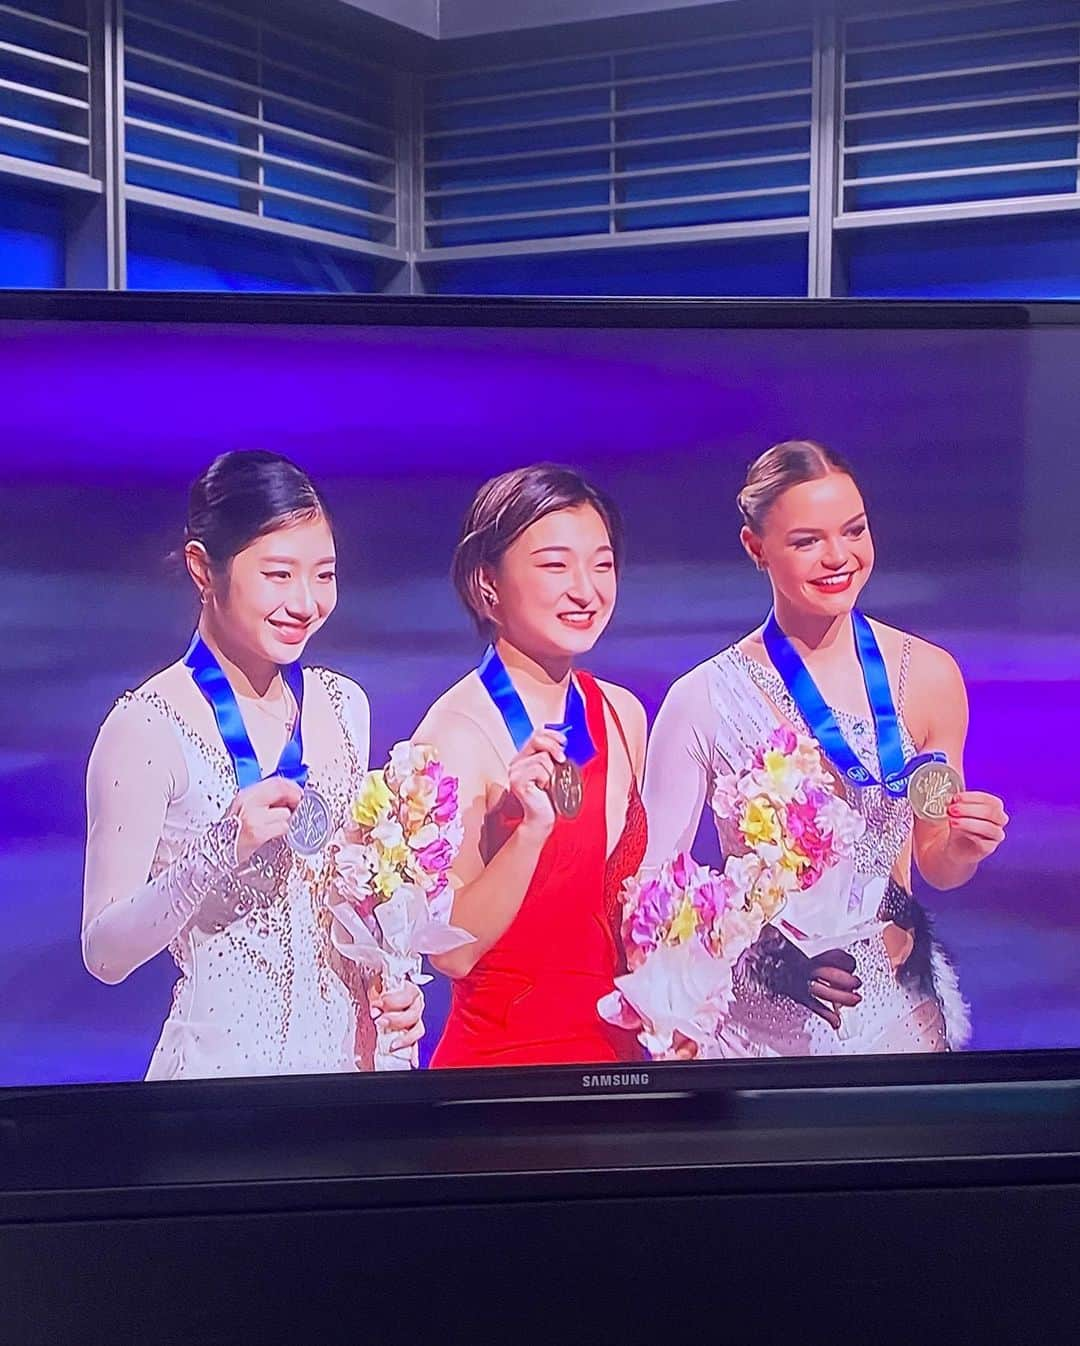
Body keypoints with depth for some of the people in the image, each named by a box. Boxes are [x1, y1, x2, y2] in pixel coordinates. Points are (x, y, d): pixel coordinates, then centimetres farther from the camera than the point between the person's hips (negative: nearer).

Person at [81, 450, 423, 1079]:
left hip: (354, 1046, 5)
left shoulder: (343, 703, 3)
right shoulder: (149, 726, -13)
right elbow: (105, 953, -14)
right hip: (225, 1056, -5)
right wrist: (221, 851, -27)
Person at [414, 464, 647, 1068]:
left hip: (615, 1045, 6)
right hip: (503, 1054, -6)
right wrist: (531, 829, -30)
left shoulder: (623, 715, 0)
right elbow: (453, 950, -20)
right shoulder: (456, 732, -18)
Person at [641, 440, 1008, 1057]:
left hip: (898, 1011, 3)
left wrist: (966, 846, -14)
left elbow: (936, 866, 6)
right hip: (763, 1023, -2)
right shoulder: (706, 699, -15)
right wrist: (764, 957, -24)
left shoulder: (928, 674, -5)